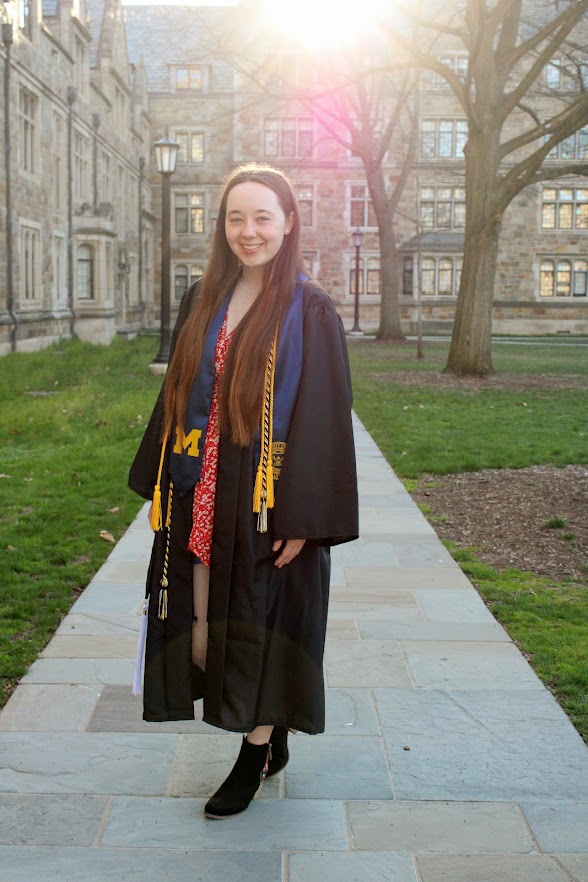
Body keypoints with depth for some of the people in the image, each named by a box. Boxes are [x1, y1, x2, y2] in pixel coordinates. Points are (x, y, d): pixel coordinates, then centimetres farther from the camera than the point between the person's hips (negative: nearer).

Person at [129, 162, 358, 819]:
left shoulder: (309, 311, -8)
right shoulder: (202, 302, 8)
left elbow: (323, 417, -11)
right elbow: (178, 394, 12)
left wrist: (304, 516, -16)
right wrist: (164, 485, 10)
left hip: (269, 497, -5)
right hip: (204, 494, 6)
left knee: (263, 618, 5)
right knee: (208, 619, 11)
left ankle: (255, 753, 23)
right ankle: (270, 740, 31)